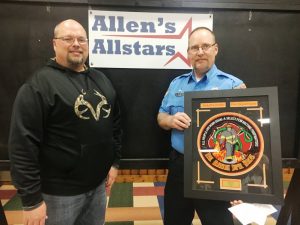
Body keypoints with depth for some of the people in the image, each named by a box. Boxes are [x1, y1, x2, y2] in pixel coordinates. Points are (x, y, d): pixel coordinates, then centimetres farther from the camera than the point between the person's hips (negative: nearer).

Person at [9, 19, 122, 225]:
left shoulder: (101, 79, 6)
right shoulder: (39, 84, -14)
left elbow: (115, 125, 11)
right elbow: (23, 144, -17)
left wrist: (115, 161, 8)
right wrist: (31, 199, -15)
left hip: (98, 183, 6)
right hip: (60, 190, -5)